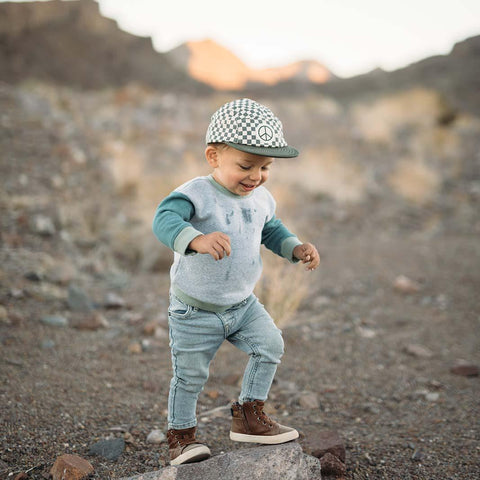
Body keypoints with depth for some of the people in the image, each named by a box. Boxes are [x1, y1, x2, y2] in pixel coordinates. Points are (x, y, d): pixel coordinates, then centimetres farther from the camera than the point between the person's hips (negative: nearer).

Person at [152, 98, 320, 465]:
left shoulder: (261, 199, 0)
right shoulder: (197, 194, -23)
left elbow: (271, 230, 19)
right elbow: (164, 219, -41)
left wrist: (296, 248, 2)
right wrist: (198, 239, -59)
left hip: (243, 304, 6)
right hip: (195, 311, -5)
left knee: (270, 345, -5)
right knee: (190, 375, 4)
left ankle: (249, 416, 13)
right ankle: (181, 435, 25)